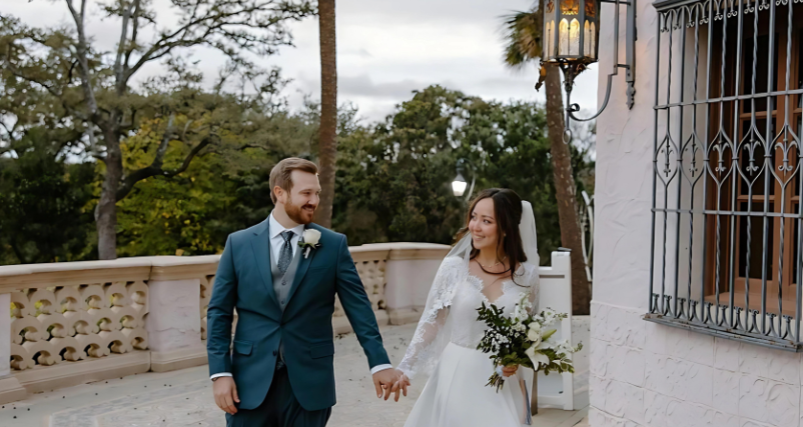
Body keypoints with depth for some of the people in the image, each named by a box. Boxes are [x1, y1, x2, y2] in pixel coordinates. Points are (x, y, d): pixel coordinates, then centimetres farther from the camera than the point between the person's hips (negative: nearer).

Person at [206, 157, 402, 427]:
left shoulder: (334, 245, 1)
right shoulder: (239, 243, 2)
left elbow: (357, 306, 0)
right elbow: (219, 312, 3)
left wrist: (379, 362, -6)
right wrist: (220, 372, -4)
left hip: (309, 382, 0)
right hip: (250, 381, 0)